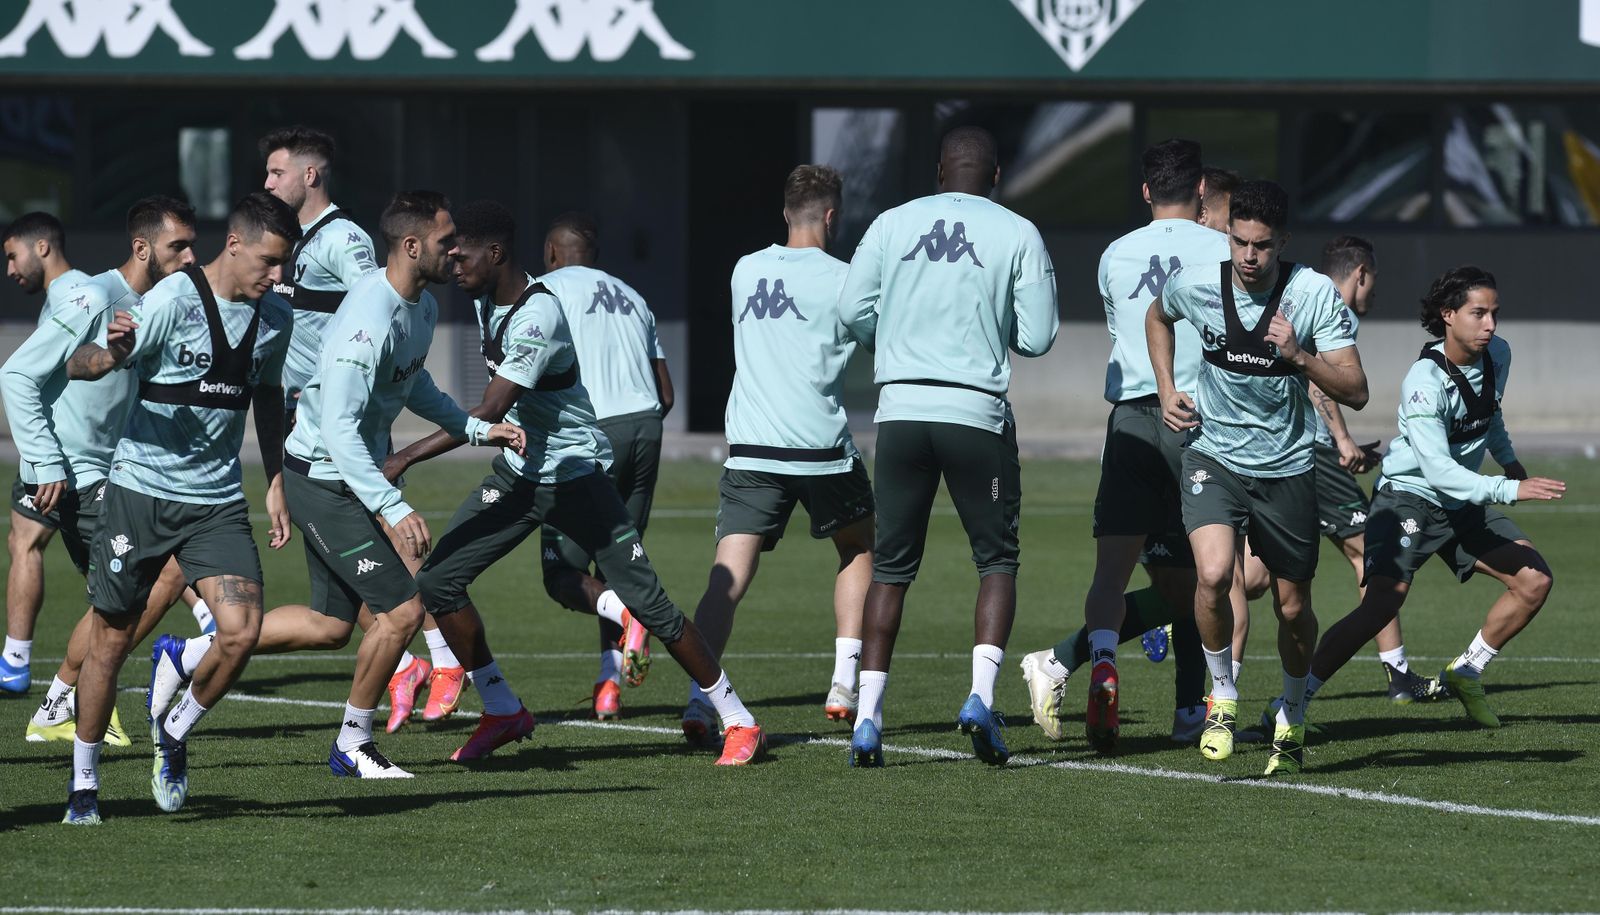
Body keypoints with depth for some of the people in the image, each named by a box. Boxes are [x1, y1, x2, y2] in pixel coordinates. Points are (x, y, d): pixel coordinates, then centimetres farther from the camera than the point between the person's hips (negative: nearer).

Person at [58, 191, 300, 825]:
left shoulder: (275, 318, 3)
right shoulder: (174, 301, -15)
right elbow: (77, 367, -16)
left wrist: (275, 483, 21)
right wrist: (113, 352, -38)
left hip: (218, 500, 4)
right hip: (141, 491, -4)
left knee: (241, 631, -15)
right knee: (111, 640, 3)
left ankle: (175, 735, 12)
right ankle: (84, 784, 19)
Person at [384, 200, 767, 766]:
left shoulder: (537, 316, -26)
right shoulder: (485, 302, 2)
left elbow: (489, 413, -30)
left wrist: (407, 457, -32)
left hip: (574, 475, -8)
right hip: (516, 473, 8)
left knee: (647, 602, -6)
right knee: (438, 582, -3)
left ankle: (739, 723, 4)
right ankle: (503, 713, 9)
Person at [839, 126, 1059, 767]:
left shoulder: (892, 225, 6)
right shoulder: (1017, 234, 2)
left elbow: (853, 313, 2)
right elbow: (1037, 338, -1)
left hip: (900, 406, 2)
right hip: (978, 413, -2)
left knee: (891, 565, 10)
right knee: (996, 559, 11)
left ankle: (867, 717, 5)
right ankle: (981, 694, -8)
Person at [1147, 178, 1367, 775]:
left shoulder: (1315, 293, -14)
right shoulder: (1196, 285, -9)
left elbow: (1355, 392, -15)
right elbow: (1157, 318, 18)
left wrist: (1298, 356, -30)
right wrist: (1166, 391, 7)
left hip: (1287, 468, 0)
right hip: (1214, 457, 0)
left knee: (1293, 607, 8)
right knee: (1214, 574, -25)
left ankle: (1292, 720, 34)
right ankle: (1222, 699, -2)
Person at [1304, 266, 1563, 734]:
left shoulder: (1497, 354, -1)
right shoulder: (1425, 381, -25)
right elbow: (1436, 468, -33)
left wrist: (1509, 460, 25)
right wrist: (1508, 490, -39)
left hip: (1463, 503, 8)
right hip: (1409, 497, -8)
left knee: (1535, 580, -2)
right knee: (1385, 600, -27)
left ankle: (1466, 673, 15)